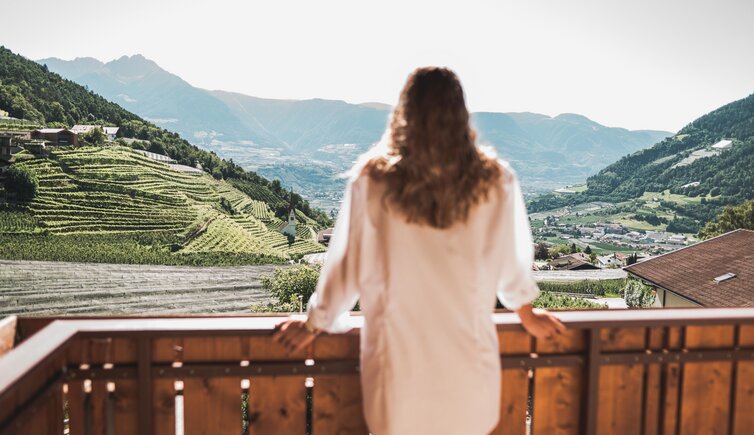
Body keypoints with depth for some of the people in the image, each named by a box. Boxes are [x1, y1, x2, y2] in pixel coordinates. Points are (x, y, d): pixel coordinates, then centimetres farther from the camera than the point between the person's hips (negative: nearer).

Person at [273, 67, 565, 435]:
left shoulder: (372, 178, -13)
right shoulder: (495, 180, -9)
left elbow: (346, 259, -4)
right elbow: (512, 257, 5)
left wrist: (315, 323, 13)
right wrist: (527, 314, 24)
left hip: (398, 352, 0)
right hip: (467, 352, 1)